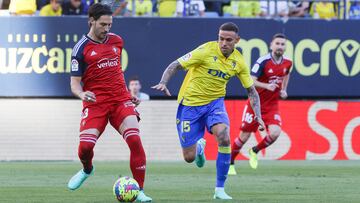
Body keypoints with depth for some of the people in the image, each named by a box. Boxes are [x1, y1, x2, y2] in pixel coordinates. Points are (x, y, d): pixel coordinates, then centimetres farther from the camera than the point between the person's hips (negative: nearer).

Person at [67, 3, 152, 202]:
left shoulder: (116, 41, 11)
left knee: (134, 140, -17)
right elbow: (75, 82, -4)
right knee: (85, 146, -16)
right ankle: (87, 169, 23)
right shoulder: (81, 48, -3)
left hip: (121, 100, 3)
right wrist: (81, 93, -25)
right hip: (95, 102, -3)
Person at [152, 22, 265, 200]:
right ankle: (199, 146, 41)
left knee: (224, 138, -28)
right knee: (189, 157, -1)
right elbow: (175, 65, -15)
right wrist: (163, 83, -33)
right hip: (190, 103, -2)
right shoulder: (206, 51, -18)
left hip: (215, 102, 2)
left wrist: (258, 116, -6)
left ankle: (220, 190, -15)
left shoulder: (238, 62, -4)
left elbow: (252, 91, 6)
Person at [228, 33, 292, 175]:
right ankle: (229, 163, 26)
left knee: (275, 133, -19)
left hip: (272, 105, 4)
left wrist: (283, 90, 11)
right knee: (244, 136, 2)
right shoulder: (263, 62, -19)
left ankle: (255, 151, 11)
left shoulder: (287, 62, -1)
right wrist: (267, 86, -40)